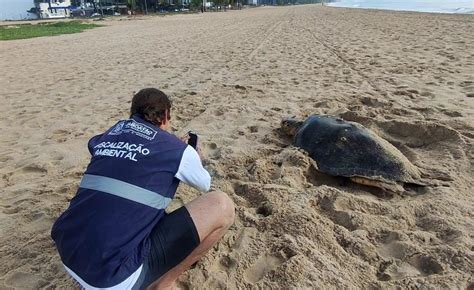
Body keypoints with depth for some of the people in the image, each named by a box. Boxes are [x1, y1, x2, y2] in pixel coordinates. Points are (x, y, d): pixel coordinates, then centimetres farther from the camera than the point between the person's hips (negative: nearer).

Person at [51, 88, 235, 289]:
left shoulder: (110, 134, 11)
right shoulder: (178, 149, -2)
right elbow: (205, 185, 20)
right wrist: (196, 162, 43)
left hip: (69, 257, 8)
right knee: (222, 206, -7)